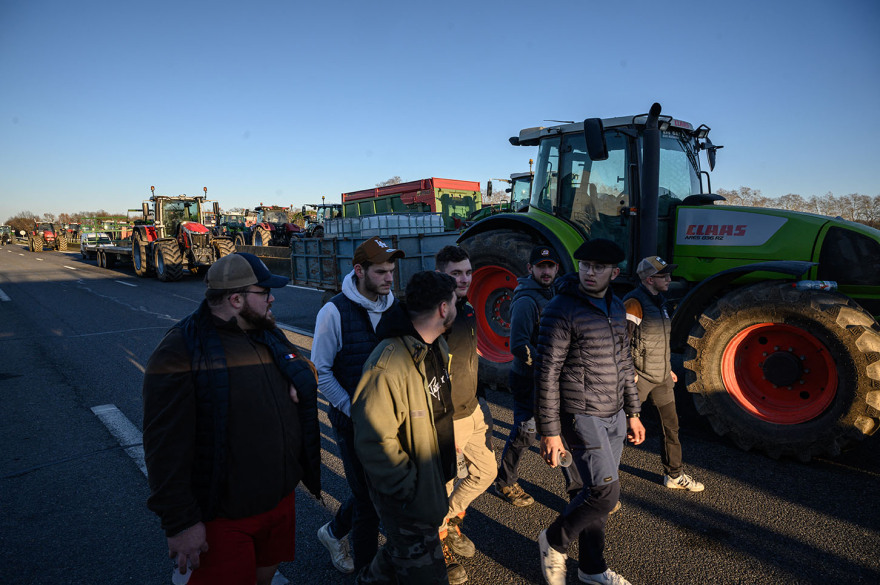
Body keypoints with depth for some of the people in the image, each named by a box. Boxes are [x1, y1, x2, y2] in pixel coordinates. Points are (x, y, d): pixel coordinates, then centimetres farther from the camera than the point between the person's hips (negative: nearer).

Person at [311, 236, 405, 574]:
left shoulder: (394, 307, 0)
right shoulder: (335, 312, -14)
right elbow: (321, 372, -11)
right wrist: (353, 409, -16)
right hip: (352, 421, -5)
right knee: (368, 495, 7)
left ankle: (334, 532, 45)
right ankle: (368, 565, 34)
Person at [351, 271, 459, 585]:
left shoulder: (438, 345, 1)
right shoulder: (388, 365, -30)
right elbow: (373, 442, -27)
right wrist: (411, 492, -23)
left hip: (434, 481, 9)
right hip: (408, 498, -9)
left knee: (402, 549, 28)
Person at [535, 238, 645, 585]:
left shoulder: (616, 308, 8)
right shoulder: (562, 310, -16)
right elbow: (546, 374, -16)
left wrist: (633, 413, 17)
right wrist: (549, 431, -16)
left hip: (615, 415, 7)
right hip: (583, 415, -7)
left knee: (598, 492, 15)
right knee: (605, 491, -10)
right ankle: (553, 542, 16)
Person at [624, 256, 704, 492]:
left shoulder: (659, 300, 12)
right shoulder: (634, 303, -18)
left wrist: (667, 368, 22)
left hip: (661, 376, 9)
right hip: (640, 376, -8)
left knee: (671, 425, 13)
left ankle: (674, 475, 26)